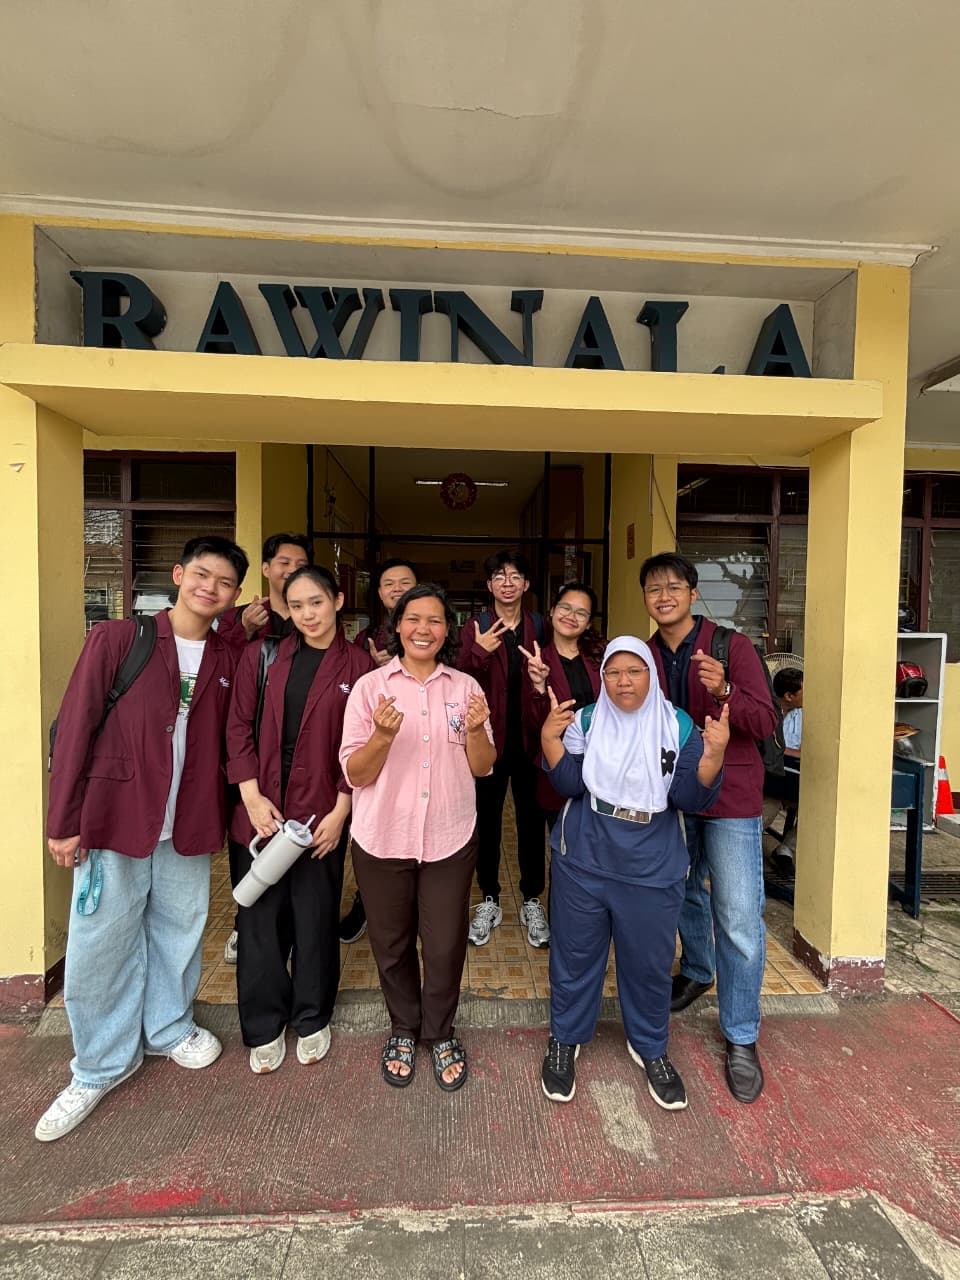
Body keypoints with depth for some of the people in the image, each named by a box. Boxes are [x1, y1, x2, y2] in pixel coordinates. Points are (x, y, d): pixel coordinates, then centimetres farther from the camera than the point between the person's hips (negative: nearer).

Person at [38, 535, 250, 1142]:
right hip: (114, 822, -2)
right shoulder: (117, 639, -8)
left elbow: (226, 742, 6)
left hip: (189, 826, 3)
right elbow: (75, 729, -7)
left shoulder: (228, 660, 1)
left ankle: (168, 1027, 44)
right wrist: (64, 821, -7)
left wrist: (223, 815, -1)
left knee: (179, 933, 18)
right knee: (101, 946, 10)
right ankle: (102, 1065, 35)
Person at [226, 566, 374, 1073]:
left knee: (316, 917, 12)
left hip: (322, 812, -1)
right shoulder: (261, 656, 2)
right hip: (262, 808, 2)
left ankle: (312, 1019, 37)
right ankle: (264, 1026, 34)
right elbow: (239, 726, 2)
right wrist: (252, 795, -6)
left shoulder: (358, 665, -4)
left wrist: (340, 812, -8)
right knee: (260, 917, 11)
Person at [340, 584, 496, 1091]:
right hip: (382, 839, 0)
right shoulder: (370, 687, -6)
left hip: (450, 839, 1)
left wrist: (475, 730, -19)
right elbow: (354, 774, -7)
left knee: (445, 945, 13)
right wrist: (383, 735, -26)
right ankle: (403, 1030, 45)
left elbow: (482, 769, 1)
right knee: (392, 943, 18)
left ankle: (440, 1032, 41)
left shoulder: (465, 687, 0)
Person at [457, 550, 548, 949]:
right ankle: (489, 901, 31)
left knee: (531, 820, 12)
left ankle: (532, 901, 31)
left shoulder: (540, 627, 2)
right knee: (488, 820, 12)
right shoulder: (476, 628, 0)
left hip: (530, 739, 1)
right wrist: (478, 652, -26)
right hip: (490, 739, 0)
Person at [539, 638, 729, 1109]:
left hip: (652, 872, 0)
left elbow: (691, 798, -9)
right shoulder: (586, 720, -4)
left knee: (649, 963, 16)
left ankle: (649, 1047, 43)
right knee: (575, 955, 14)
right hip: (583, 864, 0)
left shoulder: (678, 726, -5)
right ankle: (564, 1040, 39)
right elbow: (570, 784, -11)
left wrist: (713, 754, -25)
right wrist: (549, 739, -25)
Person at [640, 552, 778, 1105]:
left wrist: (723, 691, -33)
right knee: (685, 893, 22)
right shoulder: (644, 656, 0)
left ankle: (742, 1039, 21)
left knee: (739, 919, 0)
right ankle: (697, 973, 49)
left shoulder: (733, 646, -12)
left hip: (730, 795, -4)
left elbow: (765, 722, -16)